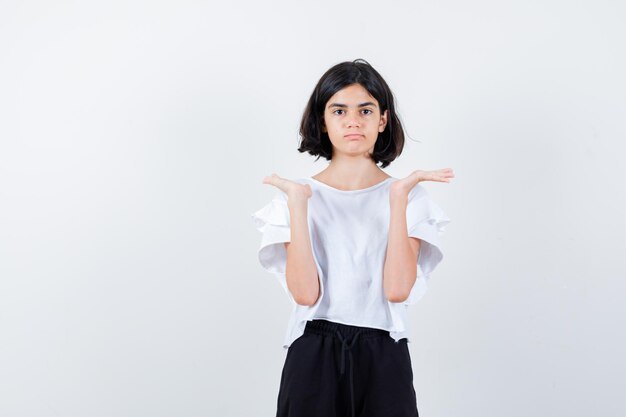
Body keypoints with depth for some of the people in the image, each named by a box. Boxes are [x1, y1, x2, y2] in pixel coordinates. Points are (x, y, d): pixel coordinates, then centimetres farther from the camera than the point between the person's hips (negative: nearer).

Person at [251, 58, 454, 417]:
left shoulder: (410, 195, 1)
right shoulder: (295, 194, 1)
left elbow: (398, 290, -13)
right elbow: (306, 293, -12)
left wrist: (398, 197, -14)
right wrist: (298, 203, -15)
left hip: (383, 359, 0)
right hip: (313, 357, 0)